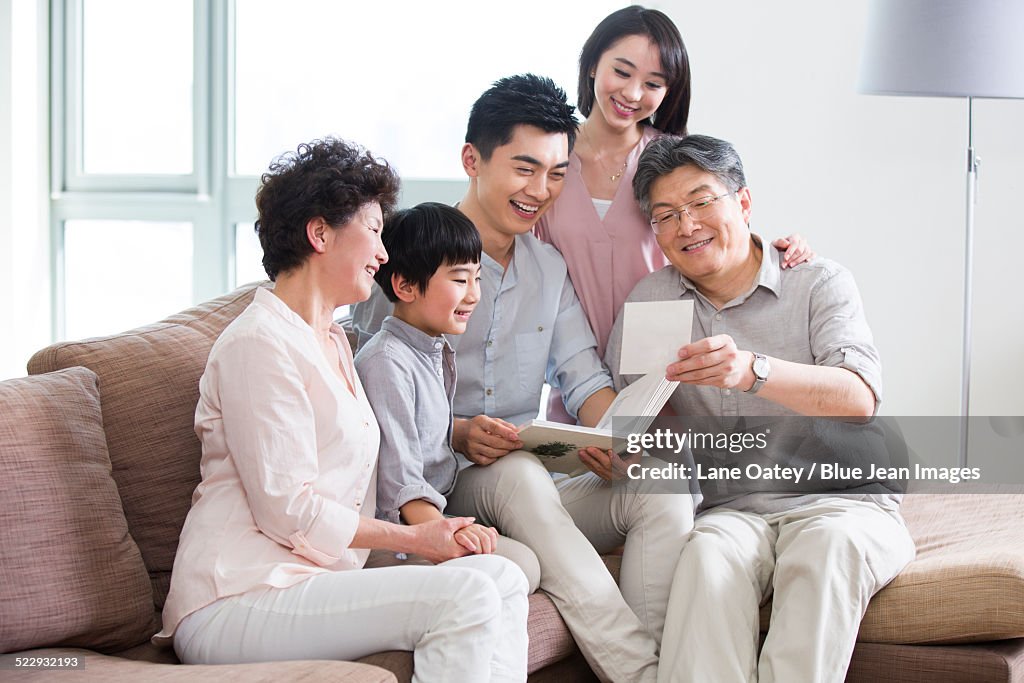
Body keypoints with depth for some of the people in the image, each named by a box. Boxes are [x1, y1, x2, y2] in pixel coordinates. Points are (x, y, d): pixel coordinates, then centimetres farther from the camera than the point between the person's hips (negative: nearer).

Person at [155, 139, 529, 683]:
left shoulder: (333, 342, 23)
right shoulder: (259, 343, -9)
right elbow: (289, 511, -15)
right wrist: (416, 539, -7)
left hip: (311, 585, 9)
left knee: (502, 580, -10)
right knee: (462, 595, -25)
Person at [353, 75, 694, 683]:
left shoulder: (551, 268, 18)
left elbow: (583, 376, 8)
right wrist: (456, 436, -25)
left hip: (533, 485, 6)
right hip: (430, 485, -5)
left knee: (665, 491, -21)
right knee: (520, 473, -38)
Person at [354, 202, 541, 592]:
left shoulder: (439, 353, 18)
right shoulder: (387, 363, -15)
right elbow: (397, 476, -23)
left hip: (436, 514, 10)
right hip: (393, 531, -10)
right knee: (519, 566, -24)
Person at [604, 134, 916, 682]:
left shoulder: (819, 282, 2)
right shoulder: (650, 300, 14)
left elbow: (859, 398, -15)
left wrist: (753, 371, -34)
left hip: (840, 499, -1)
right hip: (731, 511, 2)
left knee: (830, 544, -36)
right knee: (709, 553, -33)